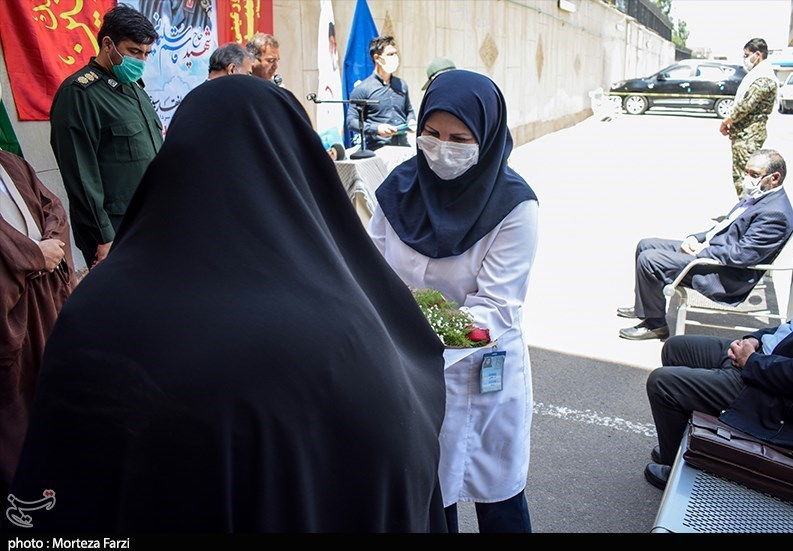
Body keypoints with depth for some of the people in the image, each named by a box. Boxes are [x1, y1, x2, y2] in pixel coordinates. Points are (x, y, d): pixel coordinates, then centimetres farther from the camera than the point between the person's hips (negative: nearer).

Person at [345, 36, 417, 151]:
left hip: (403, 145, 5)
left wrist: (411, 121, 7)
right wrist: (376, 128, -17)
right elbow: (351, 121, -4)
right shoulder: (363, 89, -1)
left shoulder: (402, 85, 16)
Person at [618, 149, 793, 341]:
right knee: (646, 245, 12)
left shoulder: (776, 214, -21)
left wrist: (702, 251, -16)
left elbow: (742, 254, -26)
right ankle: (643, 307, 26)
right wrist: (696, 238, 3)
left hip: (724, 277, -11)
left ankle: (655, 324, -2)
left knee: (648, 260, -18)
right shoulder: (757, 197, 10)